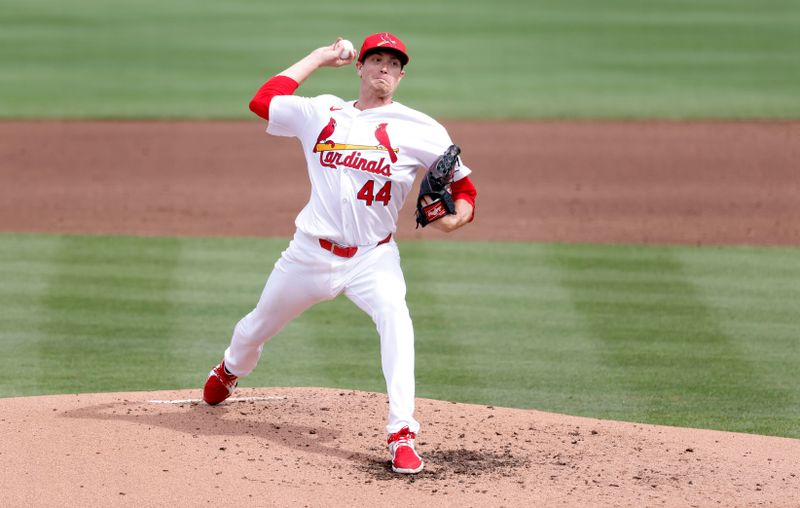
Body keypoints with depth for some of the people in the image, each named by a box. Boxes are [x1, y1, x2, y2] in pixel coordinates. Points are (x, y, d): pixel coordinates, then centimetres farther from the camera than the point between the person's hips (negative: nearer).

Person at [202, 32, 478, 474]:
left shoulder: (420, 131, -3)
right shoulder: (321, 114, 5)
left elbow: (463, 185, 1)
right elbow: (262, 101, 9)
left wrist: (456, 216, -22)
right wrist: (318, 58, 13)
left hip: (373, 258, -2)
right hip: (311, 253, 3)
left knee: (395, 317, -33)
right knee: (256, 329, 18)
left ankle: (402, 437, -36)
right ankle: (230, 371, 56)